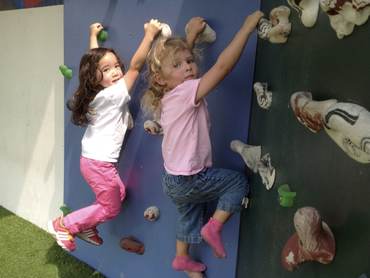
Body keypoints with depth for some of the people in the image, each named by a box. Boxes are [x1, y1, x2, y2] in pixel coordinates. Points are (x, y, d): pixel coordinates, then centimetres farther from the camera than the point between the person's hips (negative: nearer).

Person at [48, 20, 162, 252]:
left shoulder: (97, 91, 1)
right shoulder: (114, 94, -21)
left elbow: (94, 59, 16)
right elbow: (136, 66, -25)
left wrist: (93, 36, 29)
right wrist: (149, 35, -20)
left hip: (94, 159, 9)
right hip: (99, 163, -9)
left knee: (119, 194, 22)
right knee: (111, 208, 6)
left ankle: (87, 227, 33)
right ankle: (64, 225, 13)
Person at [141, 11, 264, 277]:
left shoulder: (170, 96, 0)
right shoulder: (185, 92, -25)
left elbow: (180, 52, 19)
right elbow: (223, 65, -32)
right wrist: (248, 26, -26)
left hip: (177, 178, 9)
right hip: (188, 180, -9)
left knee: (189, 215, 28)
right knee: (239, 181, 3)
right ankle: (214, 226, 8)